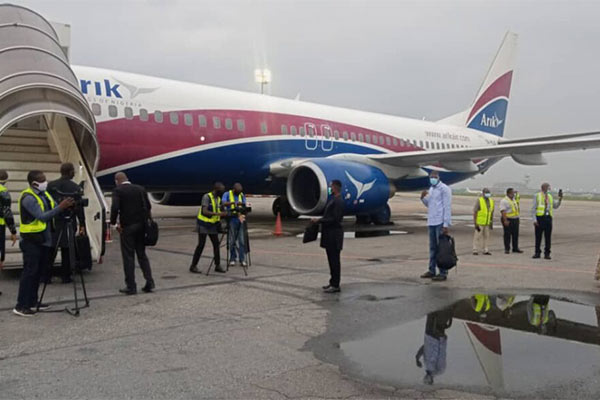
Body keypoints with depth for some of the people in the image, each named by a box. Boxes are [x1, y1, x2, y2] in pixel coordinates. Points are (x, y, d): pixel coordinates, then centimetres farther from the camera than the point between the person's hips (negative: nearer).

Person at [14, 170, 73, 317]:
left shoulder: (44, 194, 9)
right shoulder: (28, 198, -17)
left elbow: (53, 210, 7)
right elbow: (42, 216, -25)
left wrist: (67, 205, -12)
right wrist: (60, 207, -32)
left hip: (44, 239, 8)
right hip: (32, 240, -8)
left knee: (39, 271, 13)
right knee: (29, 272, -6)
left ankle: (32, 301, 22)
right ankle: (21, 305, 0)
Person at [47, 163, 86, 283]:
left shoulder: (50, 185, 0)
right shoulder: (75, 188, -7)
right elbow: (79, 208, -7)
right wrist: (82, 225, -2)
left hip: (53, 222, 2)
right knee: (66, 251, 6)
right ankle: (65, 276, 10)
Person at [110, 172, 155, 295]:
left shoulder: (118, 190, -6)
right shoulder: (140, 189, 8)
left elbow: (115, 208, -18)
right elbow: (148, 206, 5)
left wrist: (113, 222, -7)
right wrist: (145, 221, 11)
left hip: (127, 227, -4)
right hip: (141, 225, 5)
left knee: (128, 256, 3)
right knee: (142, 254, 14)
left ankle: (131, 286, 5)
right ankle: (149, 282, 9)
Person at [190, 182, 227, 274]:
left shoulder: (218, 199, 8)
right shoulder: (206, 197, -15)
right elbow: (205, 211, -25)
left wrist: (219, 219, -4)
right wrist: (218, 214, -31)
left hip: (212, 225, 7)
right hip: (203, 225, -7)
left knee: (216, 244, 3)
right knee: (201, 245, -6)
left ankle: (218, 265, 9)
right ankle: (193, 266, 2)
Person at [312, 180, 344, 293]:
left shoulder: (338, 201, -17)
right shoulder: (332, 199, 15)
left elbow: (334, 219, -22)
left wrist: (319, 220, -17)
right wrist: (319, 220, 7)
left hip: (334, 235, -10)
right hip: (329, 234, 10)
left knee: (334, 260, -3)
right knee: (332, 259, 15)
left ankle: (335, 285, 3)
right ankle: (333, 282, 23)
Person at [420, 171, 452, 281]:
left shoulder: (444, 189, -7)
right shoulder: (431, 189, 17)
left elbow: (447, 207, -12)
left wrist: (446, 225, -18)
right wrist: (423, 198, 4)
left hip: (440, 222, -8)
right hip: (431, 222, 8)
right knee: (432, 247, 12)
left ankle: (443, 273, -3)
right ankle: (431, 270, 18)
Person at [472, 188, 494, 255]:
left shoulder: (491, 201, 9)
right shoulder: (479, 200, -9)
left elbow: (492, 212, 16)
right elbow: (475, 212, -11)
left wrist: (491, 222, 13)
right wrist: (475, 223, -15)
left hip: (487, 223, 6)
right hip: (479, 222, -6)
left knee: (486, 236, 10)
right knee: (477, 236, -3)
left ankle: (485, 250, 17)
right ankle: (475, 250, 4)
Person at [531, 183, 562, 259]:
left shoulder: (550, 196, 14)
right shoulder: (537, 196, 0)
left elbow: (555, 206, 20)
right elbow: (533, 209, -3)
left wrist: (560, 200, 4)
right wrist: (534, 220, -11)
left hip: (548, 218, 4)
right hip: (540, 218, -4)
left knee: (548, 237, 3)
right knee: (538, 236, 2)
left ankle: (547, 254, 10)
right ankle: (537, 253, 11)